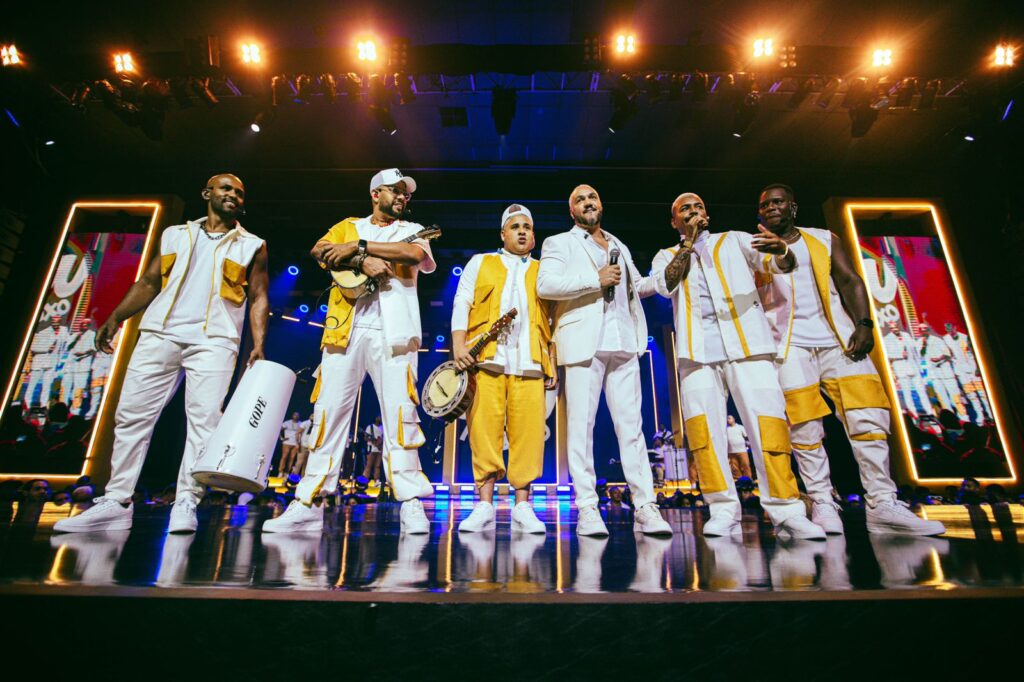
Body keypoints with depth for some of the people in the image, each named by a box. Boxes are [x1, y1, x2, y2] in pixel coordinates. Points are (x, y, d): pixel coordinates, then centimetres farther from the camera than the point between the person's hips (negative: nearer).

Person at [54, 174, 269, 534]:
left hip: (213, 341, -3)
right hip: (159, 334, 3)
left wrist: (258, 345, -6)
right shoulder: (175, 234, 20)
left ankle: (186, 504, -5)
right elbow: (149, 281, 18)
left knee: (204, 420, -10)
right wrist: (116, 318, 6)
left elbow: (258, 298, 6)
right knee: (131, 414, 0)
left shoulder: (252, 245, 12)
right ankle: (115, 502, 7)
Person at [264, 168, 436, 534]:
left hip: (391, 332, -1)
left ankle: (411, 504, -4)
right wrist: (362, 261, -12)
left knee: (400, 413, -8)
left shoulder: (412, 230, 19)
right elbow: (319, 251, 3)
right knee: (329, 411, 0)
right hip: (345, 329, 2)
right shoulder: (348, 226, 23)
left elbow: (415, 253, -5)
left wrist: (359, 246, -7)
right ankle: (309, 503, 6)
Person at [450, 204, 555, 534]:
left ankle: (522, 507, 2)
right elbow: (462, 303, 9)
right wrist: (459, 345, -5)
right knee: (484, 429, -6)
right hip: (485, 357, -1)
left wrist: (553, 362, 7)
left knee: (527, 432, -6)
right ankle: (484, 505, 1)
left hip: (529, 360, 1)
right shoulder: (480, 262, 21)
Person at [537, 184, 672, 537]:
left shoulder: (619, 247, 26)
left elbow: (638, 284, 38)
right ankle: (587, 509, 1)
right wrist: (595, 279, -12)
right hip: (584, 344, -4)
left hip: (623, 344, 5)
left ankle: (645, 507, 4)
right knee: (582, 425, -4)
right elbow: (545, 285, -9)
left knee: (631, 425, 1)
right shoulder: (559, 243, 9)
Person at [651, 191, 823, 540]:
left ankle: (786, 511, -6)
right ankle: (724, 511, -3)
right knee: (703, 426, -8)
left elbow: (778, 264, 5)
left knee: (767, 421, -10)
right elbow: (666, 286, 0)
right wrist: (688, 242, 4)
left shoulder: (734, 240, 20)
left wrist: (781, 250, -18)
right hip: (697, 350, 1)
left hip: (746, 342, 0)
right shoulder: (667, 256, 21)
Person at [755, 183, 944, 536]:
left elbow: (849, 281, 8)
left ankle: (883, 505, 1)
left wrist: (863, 324, -6)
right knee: (805, 427, -6)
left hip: (838, 338, 2)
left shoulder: (825, 239, 16)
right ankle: (822, 505, 1)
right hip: (789, 344, -2)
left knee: (868, 419, -6)